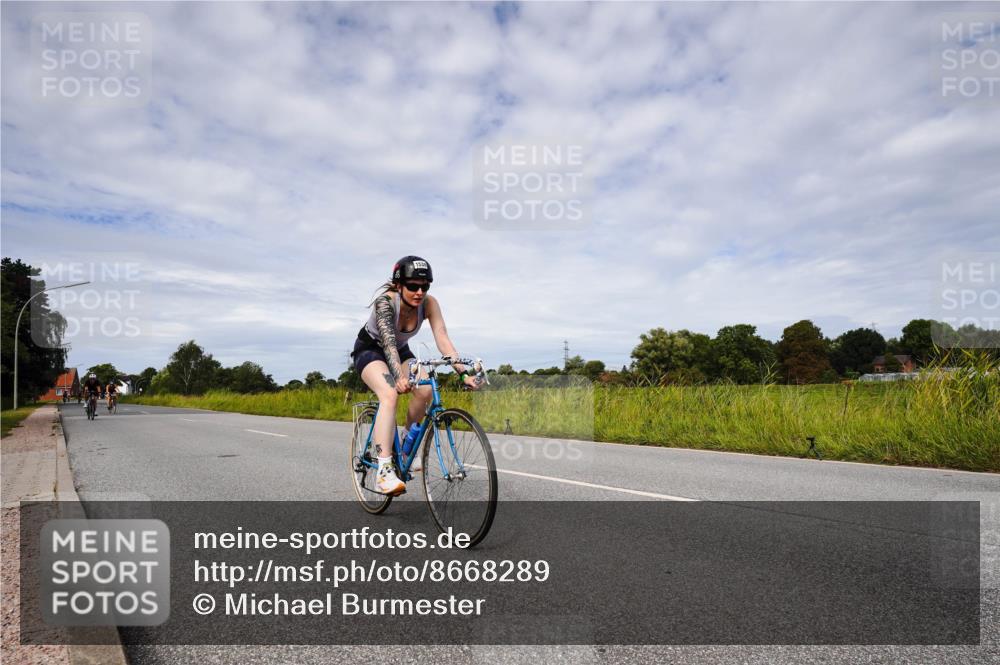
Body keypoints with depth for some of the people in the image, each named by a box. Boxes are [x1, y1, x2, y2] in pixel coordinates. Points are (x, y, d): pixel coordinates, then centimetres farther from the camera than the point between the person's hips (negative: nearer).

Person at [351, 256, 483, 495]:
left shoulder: (429, 303, -21)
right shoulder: (385, 301, -32)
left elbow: (443, 340, -28)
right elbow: (388, 341, -45)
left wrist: (464, 373, -40)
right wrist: (399, 376, -61)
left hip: (400, 350, 5)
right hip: (369, 349, -4)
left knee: (425, 389, -22)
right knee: (389, 394, -32)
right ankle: (384, 472, -36)